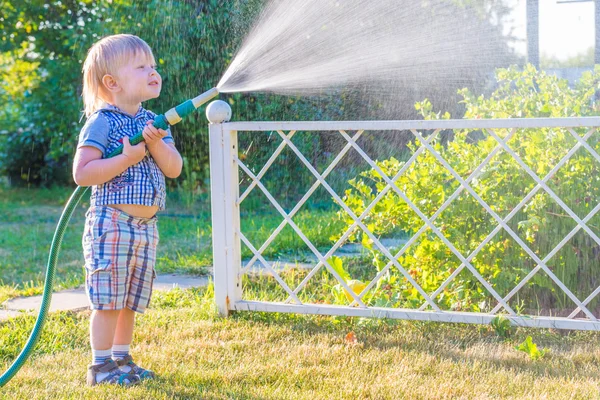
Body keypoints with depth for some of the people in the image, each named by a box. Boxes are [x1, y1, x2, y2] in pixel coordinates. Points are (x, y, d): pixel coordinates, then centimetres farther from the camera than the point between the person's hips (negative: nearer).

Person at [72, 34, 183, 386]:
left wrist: (157, 145, -14)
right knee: (108, 299, -4)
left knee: (130, 300, 14)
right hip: (112, 223, -7)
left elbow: (174, 169, 4)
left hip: (146, 226, 7)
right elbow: (82, 173, -17)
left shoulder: (153, 122, 13)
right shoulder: (102, 122, -10)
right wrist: (126, 159, -20)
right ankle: (101, 365, 5)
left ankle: (122, 358, 25)